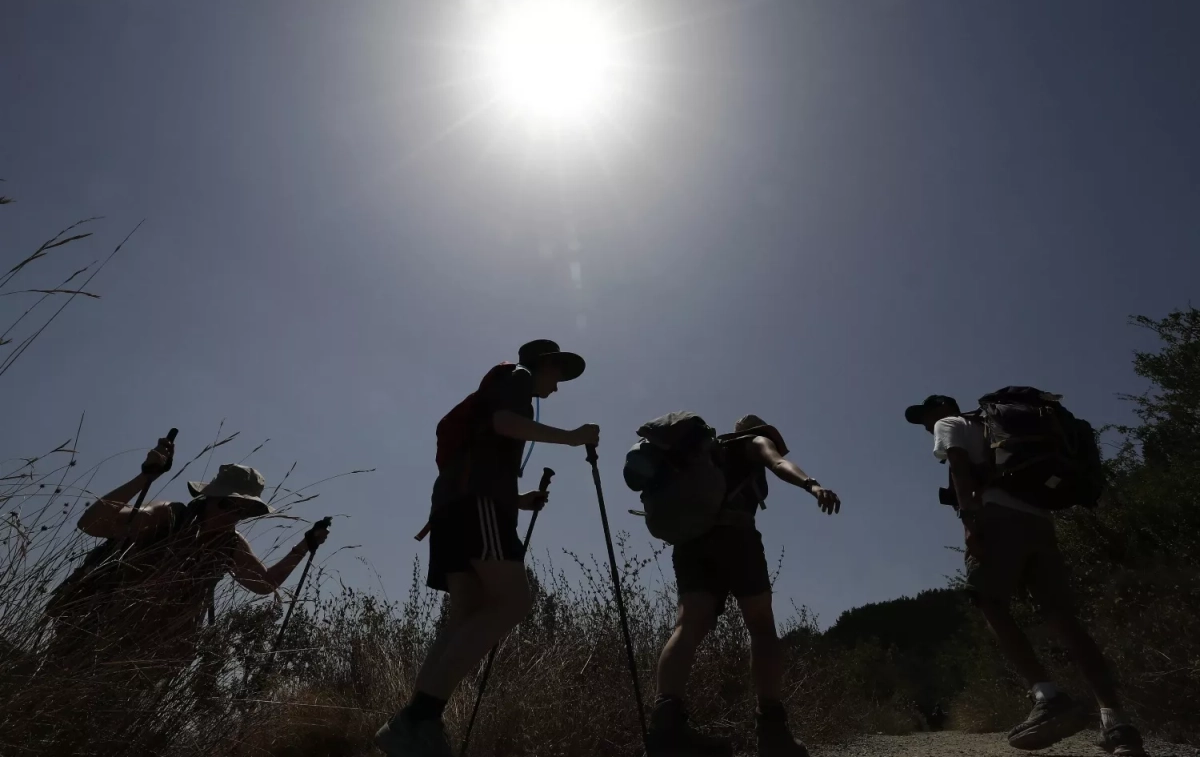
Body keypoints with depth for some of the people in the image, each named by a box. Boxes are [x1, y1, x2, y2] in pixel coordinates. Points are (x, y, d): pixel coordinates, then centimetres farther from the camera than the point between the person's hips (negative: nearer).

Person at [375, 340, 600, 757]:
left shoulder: (501, 389, 37)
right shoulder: (517, 376, 12)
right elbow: (503, 422, -10)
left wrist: (519, 500, 26)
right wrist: (570, 437, -6)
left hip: (456, 500, 10)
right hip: (476, 495, -10)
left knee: (468, 613, -2)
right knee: (513, 600, -20)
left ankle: (416, 720, -12)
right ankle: (418, 717, -28)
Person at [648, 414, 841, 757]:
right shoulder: (755, 441, 20)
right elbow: (778, 462, -3)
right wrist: (811, 485, -19)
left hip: (690, 536, 5)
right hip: (732, 532, -5)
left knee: (690, 625, -11)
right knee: (762, 626, 0)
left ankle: (667, 718, -31)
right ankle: (772, 729, -13)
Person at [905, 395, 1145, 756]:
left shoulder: (949, 425, 15)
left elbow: (960, 468, -5)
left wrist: (969, 518, -15)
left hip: (1000, 516, -7)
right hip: (1038, 519, 7)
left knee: (991, 604, -13)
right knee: (1061, 616, -1)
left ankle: (1048, 696, -28)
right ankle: (1114, 718, -10)